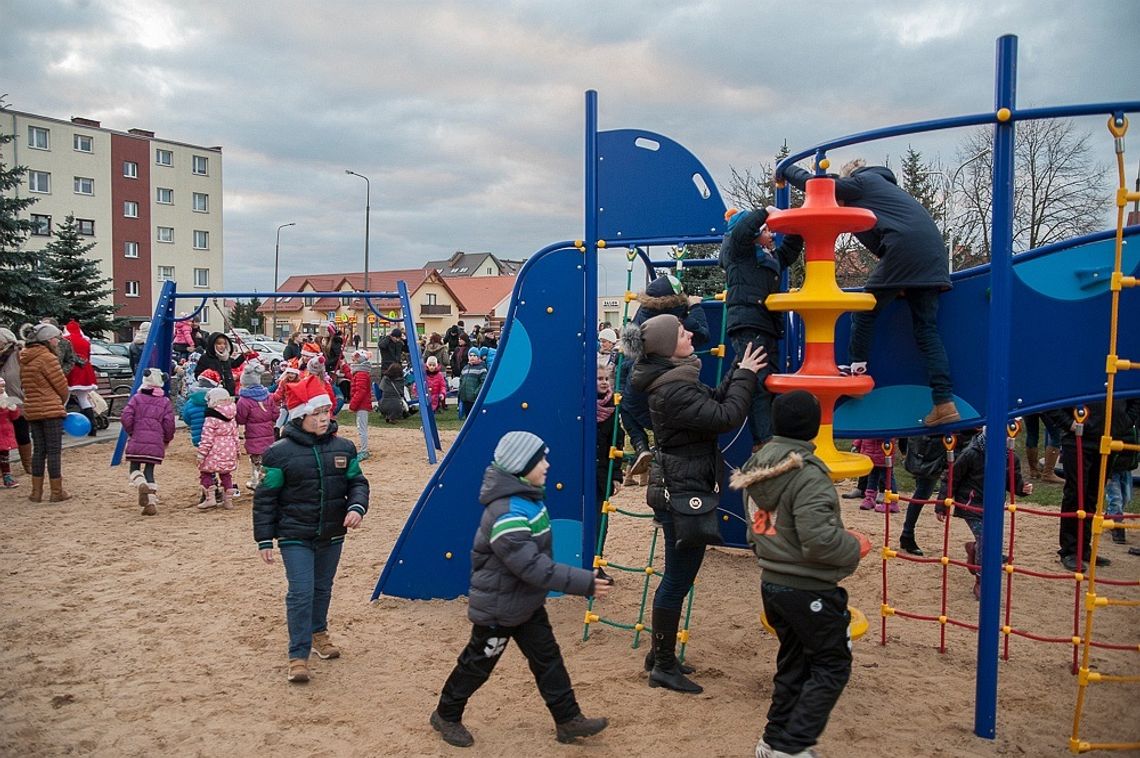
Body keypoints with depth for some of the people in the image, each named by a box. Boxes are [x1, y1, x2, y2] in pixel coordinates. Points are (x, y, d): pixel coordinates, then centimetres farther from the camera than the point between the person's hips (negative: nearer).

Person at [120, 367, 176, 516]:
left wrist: (130, 432, 12)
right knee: (149, 471, 9)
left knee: (135, 468, 12)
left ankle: (141, 484, -22)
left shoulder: (136, 398, 3)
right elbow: (169, 424, 3)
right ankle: (152, 502, -1)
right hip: (156, 443, 2)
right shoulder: (165, 402, 7)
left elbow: (126, 417, -5)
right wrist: (167, 440, 18)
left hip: (137, 441, -2)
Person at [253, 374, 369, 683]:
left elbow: (357, 482, 8)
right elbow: (265, 498, -6)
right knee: (301, 592, -9)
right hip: (295, 537, -4)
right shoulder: (279, 452, -11)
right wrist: (264, 539, -7)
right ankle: (298, 655, 1)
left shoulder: (343, 448, 0)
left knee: (323, 588, 19)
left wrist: (356, 507, -14)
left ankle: (318, 632, 41)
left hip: (332, 535, 4)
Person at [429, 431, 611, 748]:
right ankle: (446, 716, 32)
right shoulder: (507, 516, -33)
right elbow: (534, 568, -36)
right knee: (477, 665, 10)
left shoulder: (528, 498, -2)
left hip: (527, 602, 9)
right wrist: (585, 583, -34)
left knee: (548, 657, 12)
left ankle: (568, 720, 23)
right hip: (499, 608, -9)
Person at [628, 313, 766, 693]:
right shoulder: (673, 390, -22)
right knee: (678, 581, 1)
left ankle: (660, 654, 33)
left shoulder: (674, 378, 10)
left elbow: (714, 401, 16)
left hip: (677, 489, 11)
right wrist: (745, 376, -13)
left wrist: (740, 373, 6)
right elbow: (725, 417, -24)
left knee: (677, 577, 20)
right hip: (684, 493, -11)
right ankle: (664, 667, 14)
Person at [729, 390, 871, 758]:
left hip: (771, 584, 8)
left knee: (793, 663, 20)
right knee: (832, 666, 7)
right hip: (809, 589, -8)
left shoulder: (757, 466, 4)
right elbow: (819, 540, -26)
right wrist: (856, 546, -9)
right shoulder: (807, 474, -22)